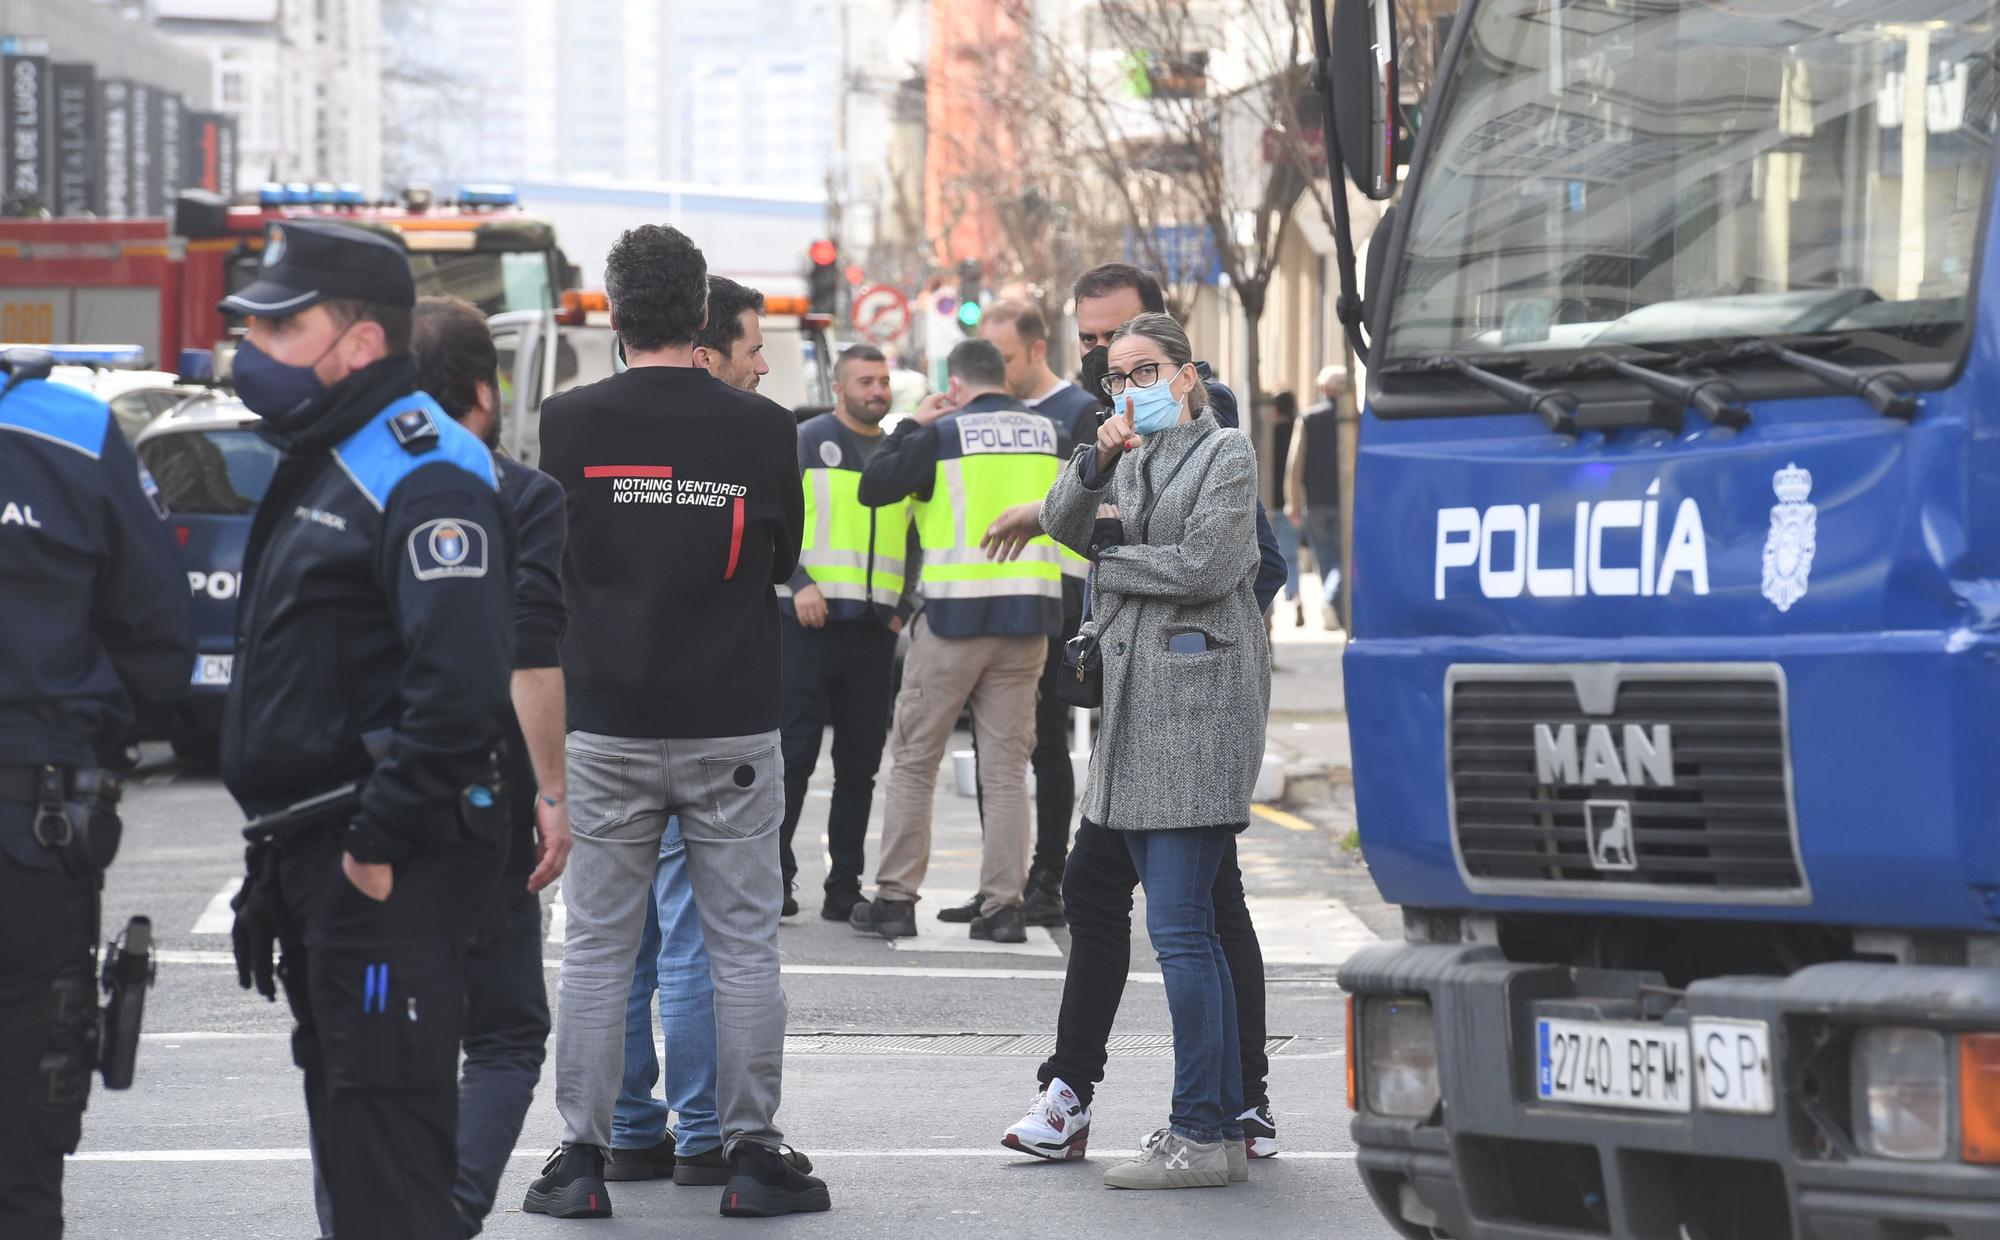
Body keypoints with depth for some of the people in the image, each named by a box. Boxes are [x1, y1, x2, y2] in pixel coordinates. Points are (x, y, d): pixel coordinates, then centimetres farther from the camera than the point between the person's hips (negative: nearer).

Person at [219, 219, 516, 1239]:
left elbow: (461, 684, -28)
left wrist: (382, 845, -25)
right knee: (343, 1127, 16)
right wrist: (282, 856, 19)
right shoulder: (318, 462, 18)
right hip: (315, 862, 11)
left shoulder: (423, 476, -16)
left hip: (390, 875, -11)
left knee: (385, 1139, -11)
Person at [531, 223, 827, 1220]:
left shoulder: (570, 422, -7)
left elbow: (541, 555, 6)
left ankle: (582, 1158, 7)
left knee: (596, 949, 6)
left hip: (608, 725, 0)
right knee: (743, 948, 7)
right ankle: (753, 1155, 9)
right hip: (733, 726, 0)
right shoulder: (764, 429, -5)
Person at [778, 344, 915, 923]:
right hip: (811, 621, -5)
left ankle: (845, 886, 10)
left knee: (860, 763, 6)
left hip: (875, 630, 5)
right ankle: (774, 873, -1)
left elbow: (914, 541, 22)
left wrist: (904, 606, 9)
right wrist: (798, 582, -14)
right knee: (795, 751, -6)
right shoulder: (807, 442, 1)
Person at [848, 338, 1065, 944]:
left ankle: (895, 898, 5)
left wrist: (911, 426, 8)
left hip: (955, 618, -3)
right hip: (1028, 620, 3)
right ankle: (1003, 905, 2)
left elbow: (873, 488, -2)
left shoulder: (943, 435, -6)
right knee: (1007, 767, 6)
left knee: (914, 763, 6)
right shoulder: (1047, 434, 6)